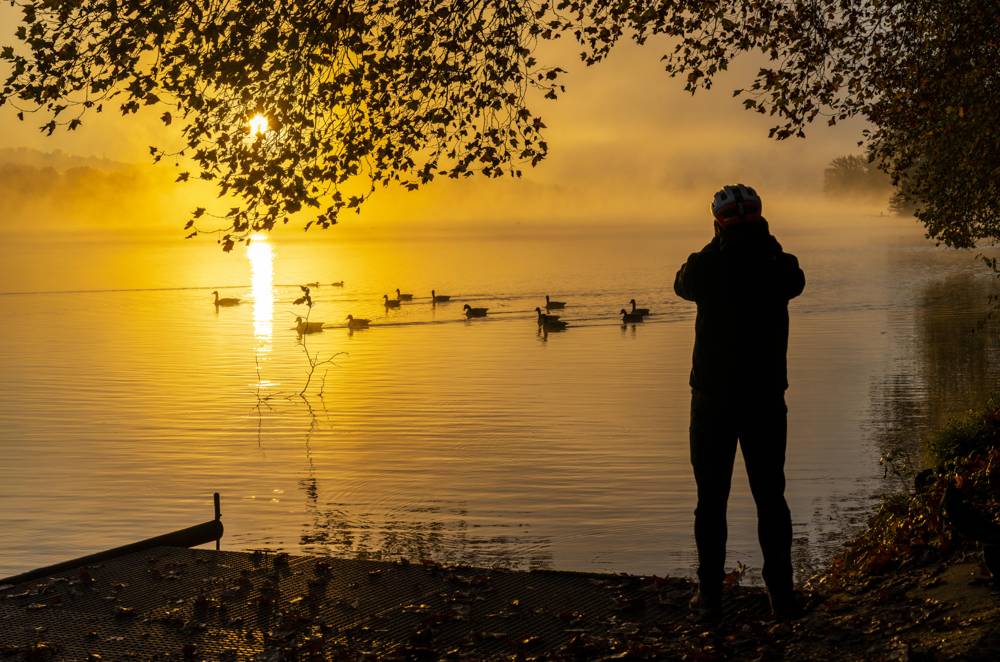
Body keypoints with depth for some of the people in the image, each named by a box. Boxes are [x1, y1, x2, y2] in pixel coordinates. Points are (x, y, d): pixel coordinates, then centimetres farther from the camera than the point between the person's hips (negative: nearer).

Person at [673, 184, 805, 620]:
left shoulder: (707, 265, -9)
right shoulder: (778, 266, -5)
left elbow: (682, 284, 14)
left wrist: (718, 245, 15)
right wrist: (765, 243, 14)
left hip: (713, 398, -1)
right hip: (765, 397, 1)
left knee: (711, 500, 6)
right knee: (770, 498, 8)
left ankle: (710, 594, 8)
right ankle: (781, 595, 8)